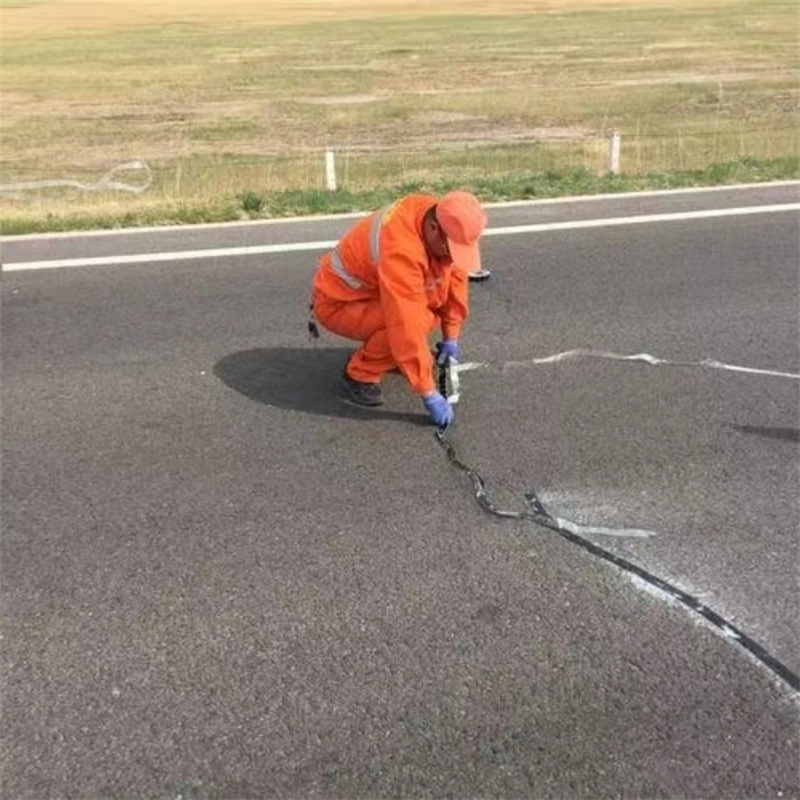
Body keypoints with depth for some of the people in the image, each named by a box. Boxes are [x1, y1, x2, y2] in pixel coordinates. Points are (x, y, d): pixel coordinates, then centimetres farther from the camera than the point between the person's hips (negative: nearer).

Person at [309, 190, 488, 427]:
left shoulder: (444, 221, -13)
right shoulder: (401, 250, -38)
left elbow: (455, 274, 0)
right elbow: (407, 326, -39)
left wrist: (451, 336, -2)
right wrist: (429, 394, -35)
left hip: (374, 292, 8)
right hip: (338, 303, -8)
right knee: (410, 322, -31)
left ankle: (396, 354, 12)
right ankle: (360, 374, -8)